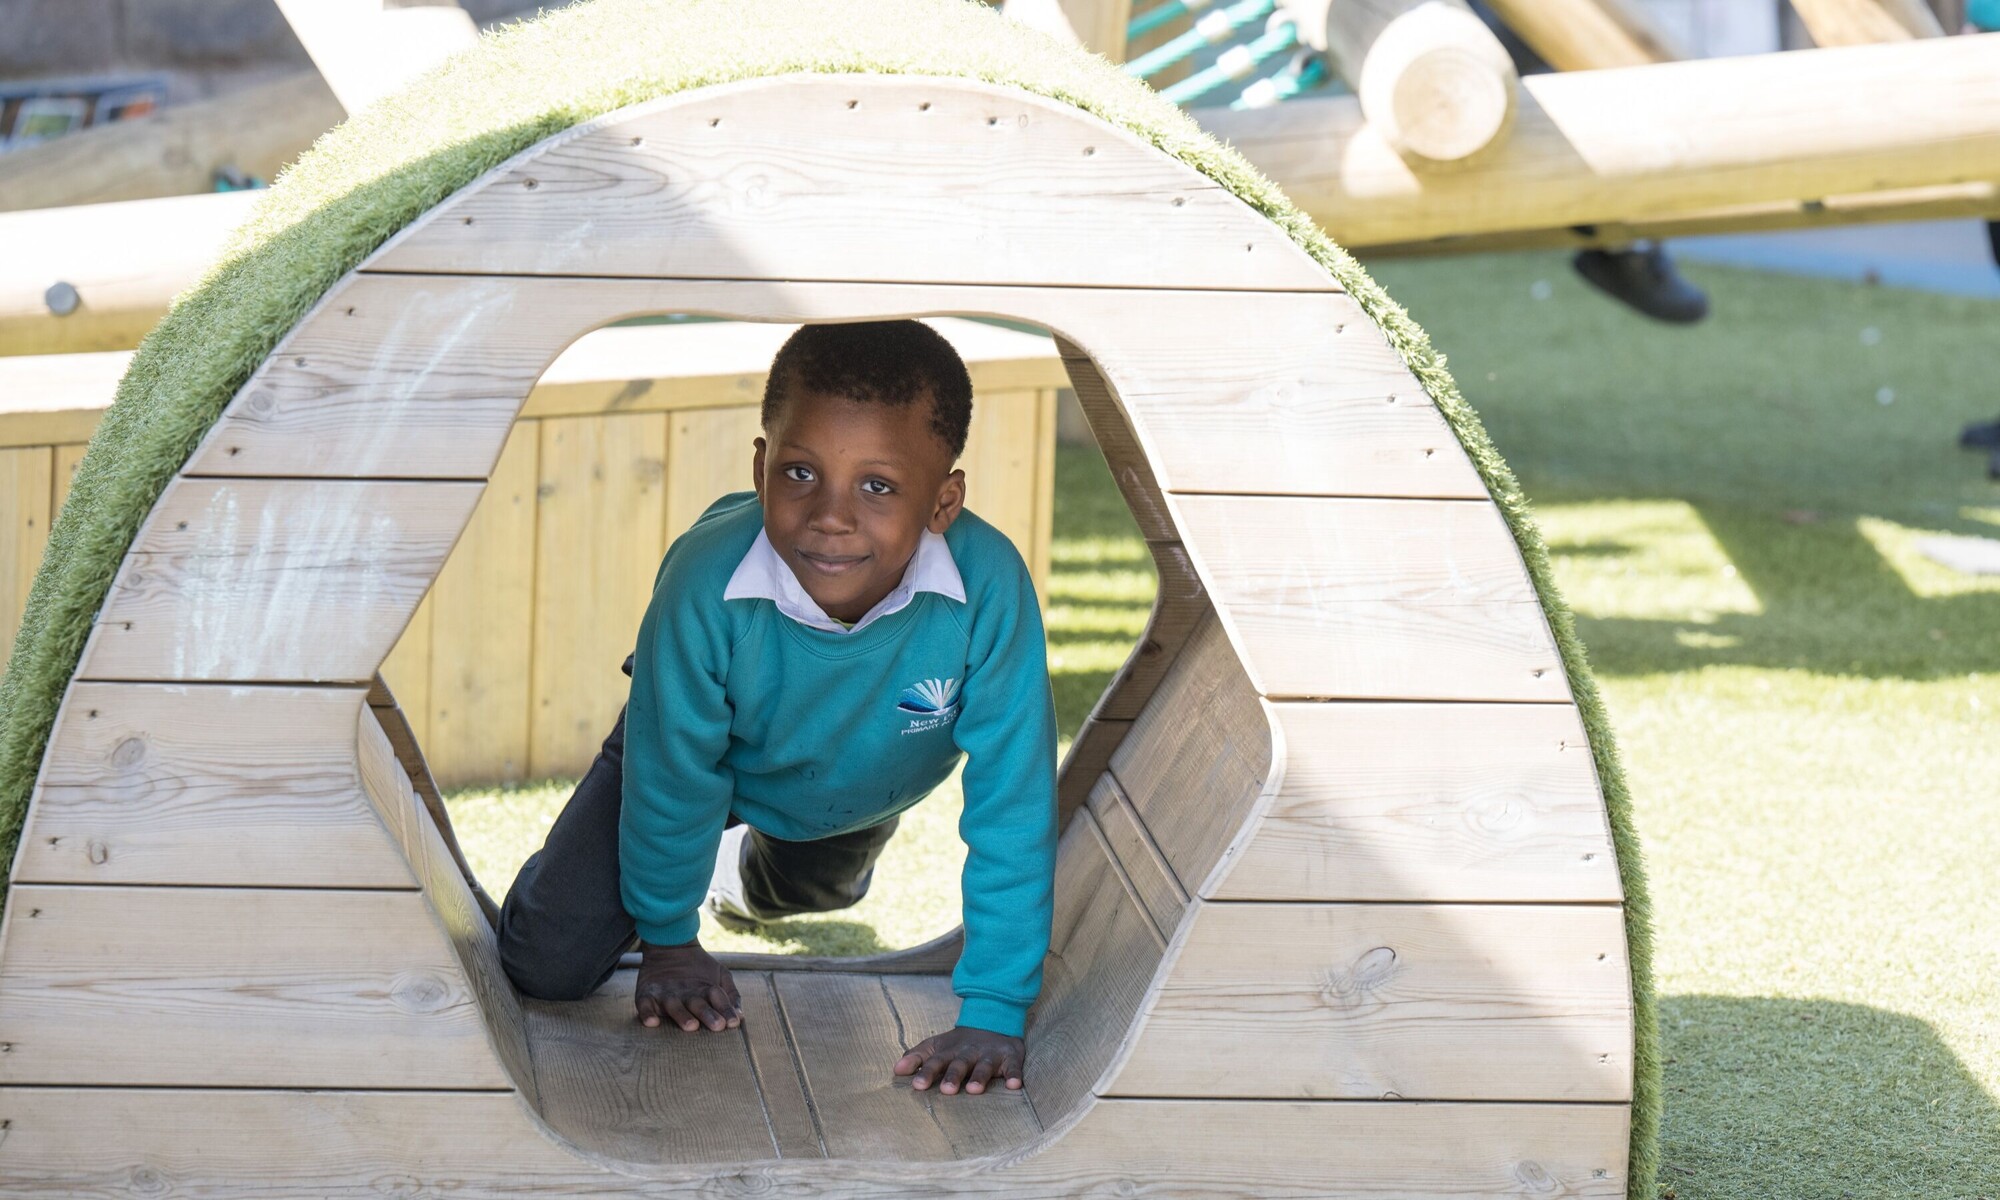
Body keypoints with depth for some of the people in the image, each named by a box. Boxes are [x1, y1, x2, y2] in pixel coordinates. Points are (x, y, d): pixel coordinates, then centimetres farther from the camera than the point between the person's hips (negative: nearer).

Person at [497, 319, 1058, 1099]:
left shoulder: (988, 589, -43)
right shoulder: (707, 582, -42)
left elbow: (1012, 808, -34)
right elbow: (675, 769, -24)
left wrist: (994, 1014, -33)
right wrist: (667, 941, -9)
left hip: (863, 795, 2)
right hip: (721, 759, -2)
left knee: (815, 887, 33)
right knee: (548, 964, -9)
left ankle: (753, 880, 69)